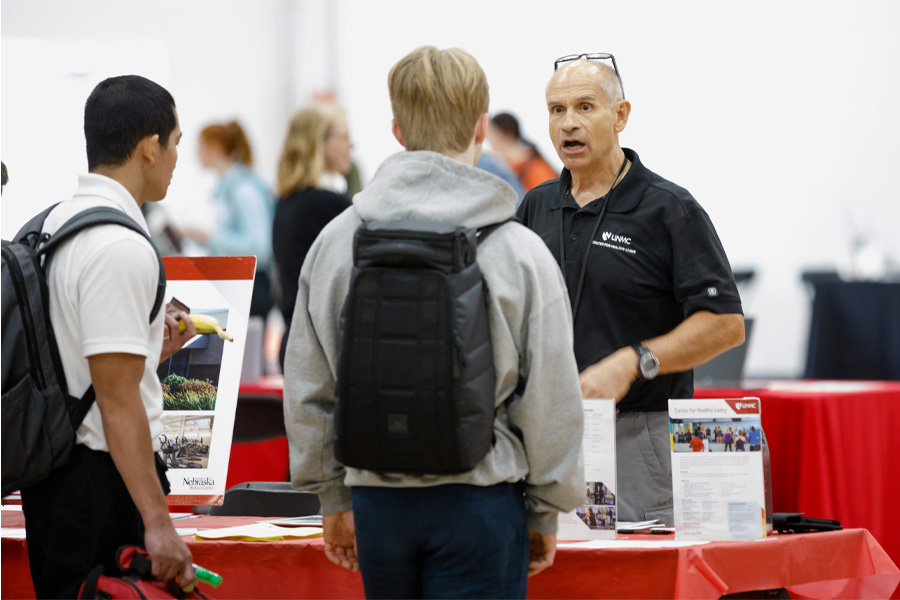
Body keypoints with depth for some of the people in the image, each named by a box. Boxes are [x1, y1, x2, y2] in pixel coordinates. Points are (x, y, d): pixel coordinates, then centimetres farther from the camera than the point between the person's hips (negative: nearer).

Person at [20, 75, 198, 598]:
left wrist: (152, 349, 23)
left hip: (48, 471, 10)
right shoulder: (122, 247, -17)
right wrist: (158, 523, -20)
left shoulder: (51, 225, 12)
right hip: (106, 480, -10)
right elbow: (117, 400, -20)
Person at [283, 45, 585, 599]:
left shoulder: (336, 241, 2)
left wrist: (334, 498, 18)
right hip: (478, 498, -4)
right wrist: (545, 511, 8)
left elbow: (307, 390, 8)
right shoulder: (520, 251, -8)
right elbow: (551, 401, -4)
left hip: (377, 499, 4)